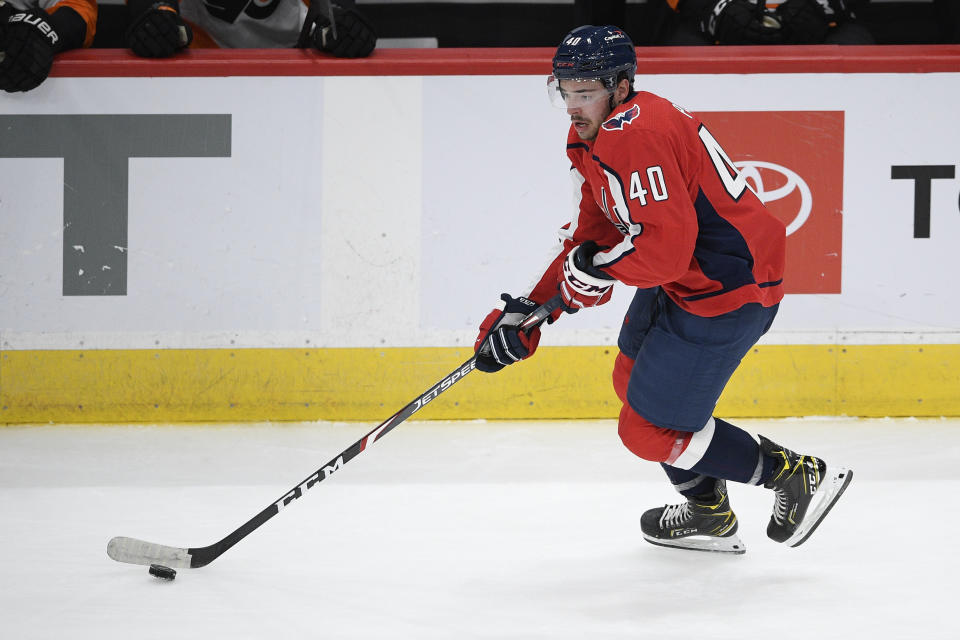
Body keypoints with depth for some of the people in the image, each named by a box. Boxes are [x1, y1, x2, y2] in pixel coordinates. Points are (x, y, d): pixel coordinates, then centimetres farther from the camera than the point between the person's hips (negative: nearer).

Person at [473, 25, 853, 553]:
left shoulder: (635, 136, -25)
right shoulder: (592, 139, 10)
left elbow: (668, 244, -32)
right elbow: (593, 237, 13)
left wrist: (599, 267, -17)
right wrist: (528, 311, 6)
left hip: (725, 291, -11)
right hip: (680, 281, 11)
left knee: (649, 427, -4)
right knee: (633, 381, 27)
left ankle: (799, 476, 5)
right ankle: (709, 515, 39)